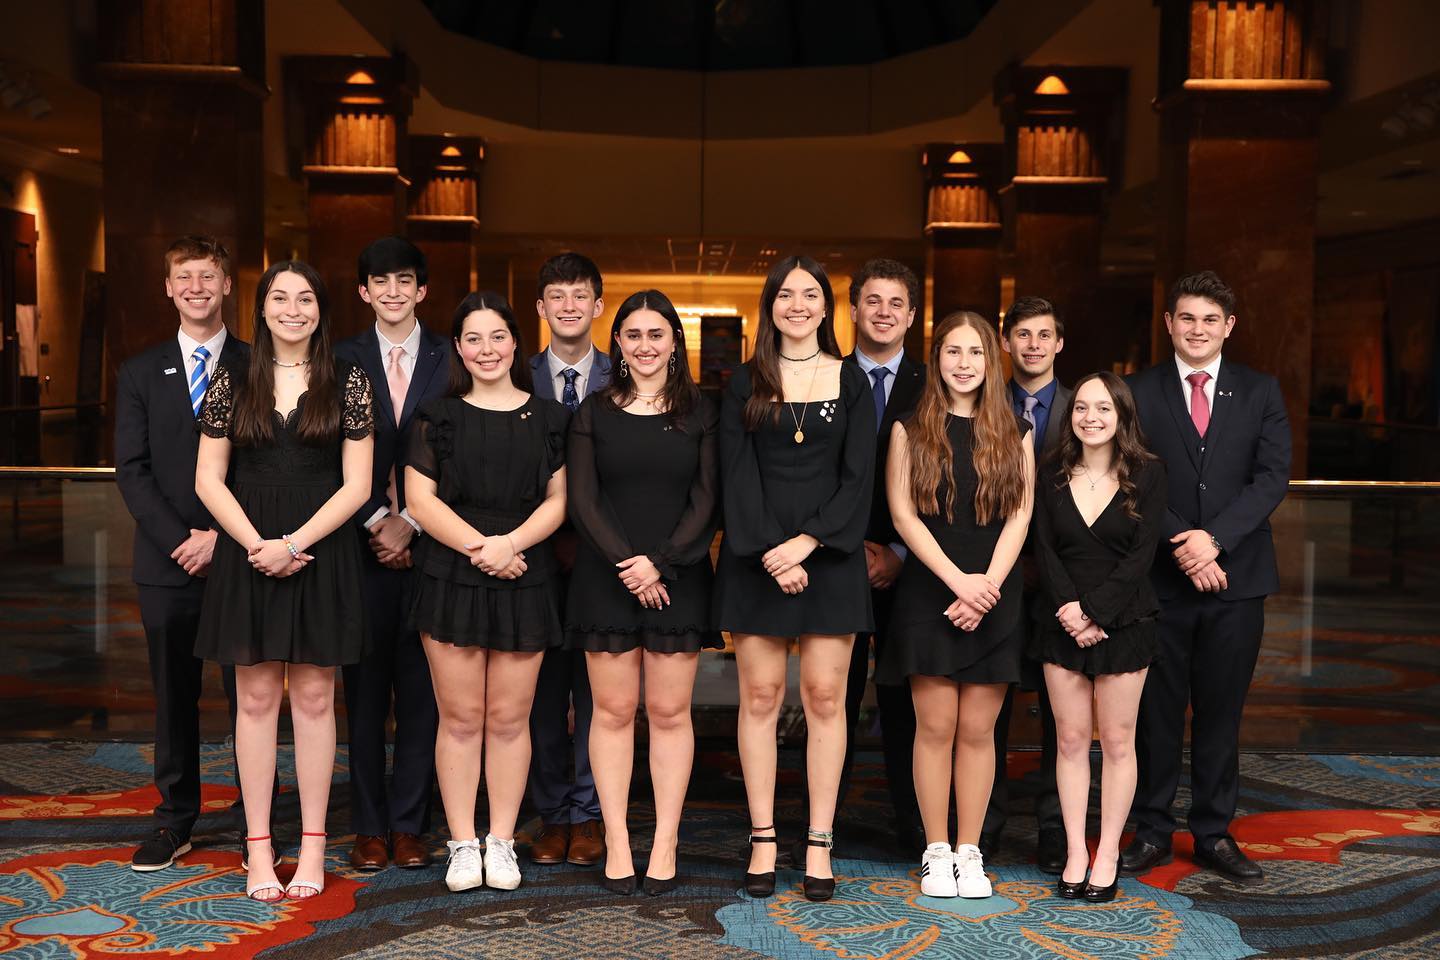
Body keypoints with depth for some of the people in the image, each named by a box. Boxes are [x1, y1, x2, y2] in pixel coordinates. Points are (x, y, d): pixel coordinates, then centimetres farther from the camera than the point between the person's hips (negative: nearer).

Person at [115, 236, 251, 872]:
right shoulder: (140, 373, 10)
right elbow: (132, 469, 3)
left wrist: (223, 537, -11)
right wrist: (179, 539, -9)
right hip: (166, 560, 2)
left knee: (249, 694, 3)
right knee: (173, 695, 9)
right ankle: (175, 819, 20)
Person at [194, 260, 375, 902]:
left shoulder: (347, 382, 2)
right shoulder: (232, 382, 5)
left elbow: (357, 484, -2)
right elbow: (208, 479, 3)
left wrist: (294, 542, -12)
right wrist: (257, 544, -11)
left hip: (321, 551, -1)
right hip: (248, 552, 1)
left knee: (314, 698, 5)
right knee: (257, 697, 5)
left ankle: (313, 846, 13)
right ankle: (258, 847, 13)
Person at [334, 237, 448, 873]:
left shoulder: (450, 361, 5)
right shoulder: (343, 360, 8)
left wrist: (410, 525, -8)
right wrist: (378, 522, -7)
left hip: (428, 542, 0)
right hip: (363, 544, 1)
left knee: (421, 690, 3)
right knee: (365, 691, 5)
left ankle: (409, 825, 12)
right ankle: (369, 827, 13)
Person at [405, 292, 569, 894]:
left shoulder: (548, 418, 9)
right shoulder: (437, 417, 6)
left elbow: (559, 499, 3)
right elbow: (420, 498, -2)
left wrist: (511, 542, -14)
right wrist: (479, 546, -14)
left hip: (525, 581, 1)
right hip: (450, 578, 0)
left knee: (509, 717, 4)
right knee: (460, 717, 2)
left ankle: (501, 842, 15)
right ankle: (462, 844, 12)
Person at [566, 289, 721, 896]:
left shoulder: (699, 414, 6)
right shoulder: (594, 414, 7)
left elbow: (706, 501, 0)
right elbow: (582, 501, 1)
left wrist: (660, 563, -11)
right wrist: (625, 565, -11)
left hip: (678, 578, 0)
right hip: (606, 579, 0)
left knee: (669, 711, 2)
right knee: (613, 710, 2)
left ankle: (666, 843, 10)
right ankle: (616, 841, 10)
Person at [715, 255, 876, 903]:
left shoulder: (852, 382, 8)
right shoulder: (745, 383, 8)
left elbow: (858, 478, 0)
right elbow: (737, 474, -1)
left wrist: (806, 543, -12)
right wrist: (771, 552, -13)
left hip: (829, 552, 0)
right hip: (756, 556, 0)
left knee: (824, 697, 0)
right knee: (760, 696, 2)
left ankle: (819, 843, 7)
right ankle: (763, 840, 9)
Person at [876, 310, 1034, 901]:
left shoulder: (1014, 433, 9)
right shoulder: (911, 429, 4)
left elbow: (1019, 515, 3)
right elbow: (903, 513, -3)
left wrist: (988, 584, -10)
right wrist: (958, 580, -12)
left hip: (995, 596, 1)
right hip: (929, 593, -1)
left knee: (978, 730, 4)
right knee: (935, 727, 0)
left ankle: (969, 853, 14)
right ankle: (936, 852, 11)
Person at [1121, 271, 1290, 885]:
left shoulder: (1260, 392, 7)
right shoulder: (1139, 392, 3)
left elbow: (1273, 477, -2)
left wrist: (1214, 538, -15)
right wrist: (1184, 551, -14)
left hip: (1235, 577, 1)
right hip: (1160, 578, -1)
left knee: (1221, 712, 8)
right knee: (1157, 711, 5)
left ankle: (1214, 834, 20)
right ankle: (1152, 832, 16)